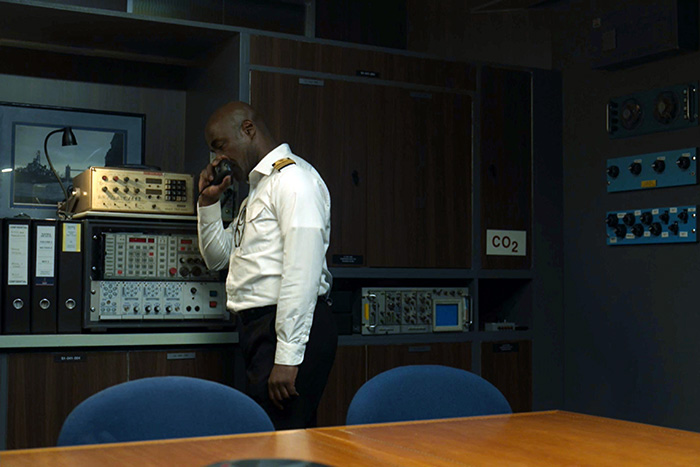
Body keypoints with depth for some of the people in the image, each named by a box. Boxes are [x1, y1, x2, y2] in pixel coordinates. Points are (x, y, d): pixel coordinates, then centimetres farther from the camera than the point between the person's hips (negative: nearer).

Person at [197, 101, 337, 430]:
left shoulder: (293, 177, -9)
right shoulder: (258, 187, 22)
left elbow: (302, 271, -19)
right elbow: (218, 258, 28)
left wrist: (287, 356, -23)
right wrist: (208, 202, 14)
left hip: (291, 329, -10)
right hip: (256, 328, 10)